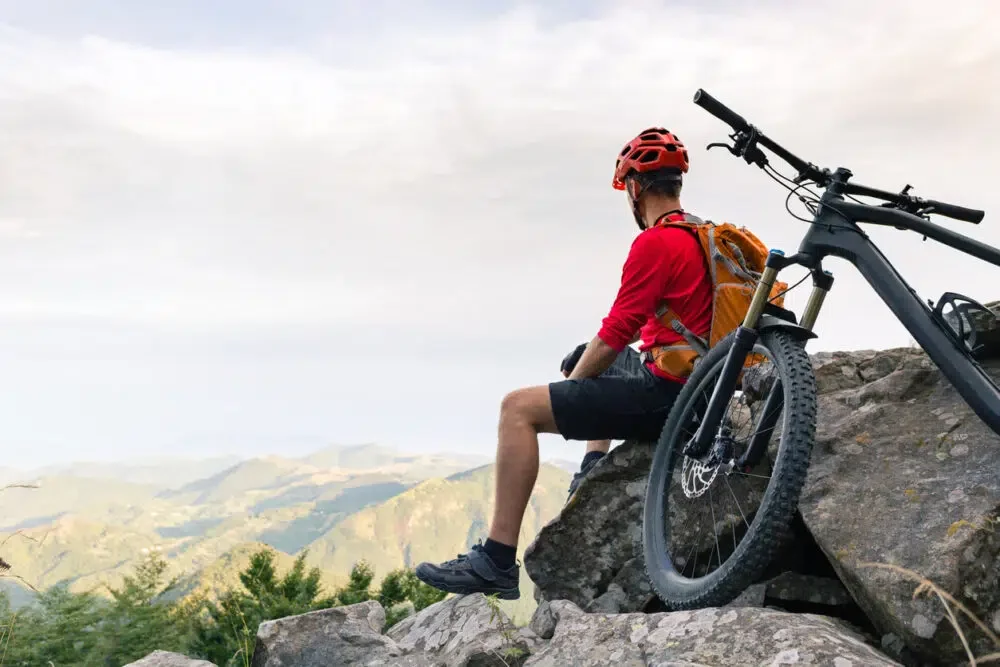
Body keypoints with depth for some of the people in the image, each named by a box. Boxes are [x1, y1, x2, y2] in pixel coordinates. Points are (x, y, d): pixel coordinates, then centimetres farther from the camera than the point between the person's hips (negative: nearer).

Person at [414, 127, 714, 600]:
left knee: (518, 407, -12)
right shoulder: (705, 235, 15)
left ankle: (497, 561, -14)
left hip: (664, 395, -10)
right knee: (589, 364, 35)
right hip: (699, 389, 10)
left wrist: (572, 383, 0)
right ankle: (594, 472, 33)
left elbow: (616, 333, -16)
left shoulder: (655, 242, -15)